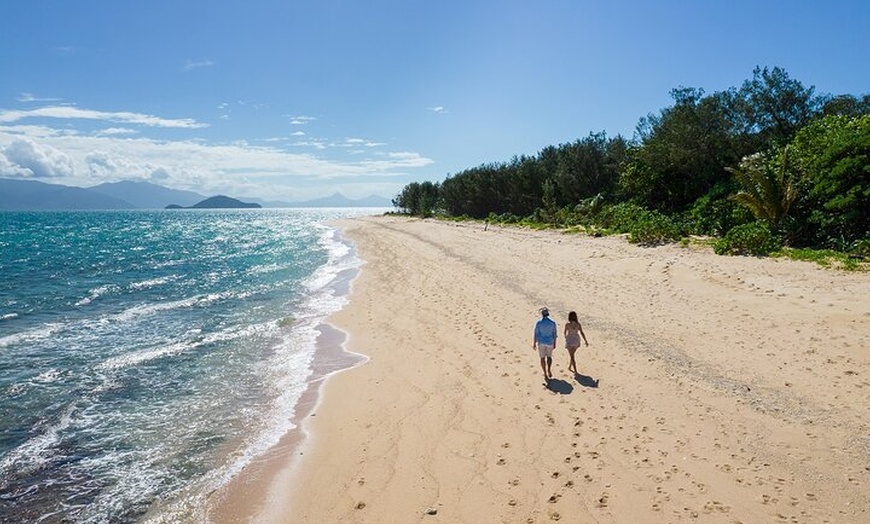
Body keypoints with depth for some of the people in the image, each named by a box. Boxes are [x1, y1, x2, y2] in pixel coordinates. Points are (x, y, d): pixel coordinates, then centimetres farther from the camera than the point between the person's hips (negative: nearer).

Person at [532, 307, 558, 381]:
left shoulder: (538, 323, -13)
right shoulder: (552, 323, -8)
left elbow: (535, 334, -10)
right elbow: (554, 334, -1)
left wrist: (534, 344, 0)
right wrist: (554, 343, 12)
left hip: (541, 342, -1)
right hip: (549, 342, 2)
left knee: (542, 358, 9)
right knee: (549, 357, 24)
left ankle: (545, 375, 7)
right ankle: (549, 371, 14)